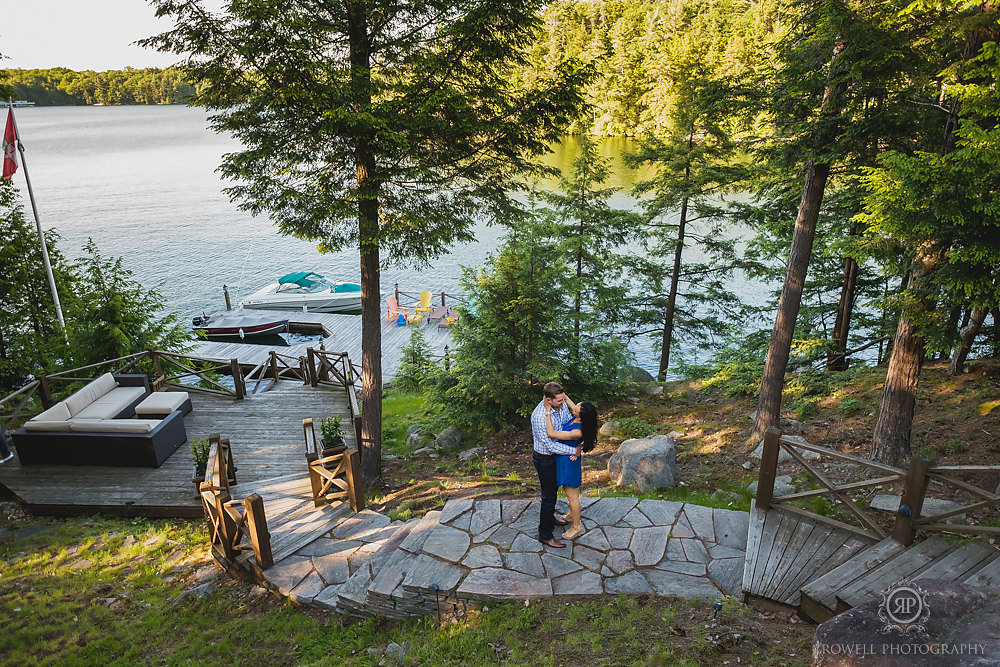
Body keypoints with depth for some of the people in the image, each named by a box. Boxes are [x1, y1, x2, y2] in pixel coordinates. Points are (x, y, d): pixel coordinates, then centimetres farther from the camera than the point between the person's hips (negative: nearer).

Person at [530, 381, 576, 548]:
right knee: (549, 496, 4)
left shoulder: (562, 405, -12)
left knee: (553, 489, 27)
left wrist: (574, 449, -13)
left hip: (556, 455, 8)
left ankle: (550, 517, 52)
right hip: (544, 459, -8)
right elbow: (551, 445, -30)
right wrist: (574, 450, -24)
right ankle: (545, 535, 20)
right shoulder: (539, 416, -35)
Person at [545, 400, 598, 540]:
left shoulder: (577, 432, -37)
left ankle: (576, 527, 29)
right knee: (570, 491, 30)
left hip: (568, 461, -9)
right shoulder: (576, 418, -14)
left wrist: (547, 412, -34)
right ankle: (572, 514, 53)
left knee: (572, 495, 10)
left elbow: (551, 433, -36)